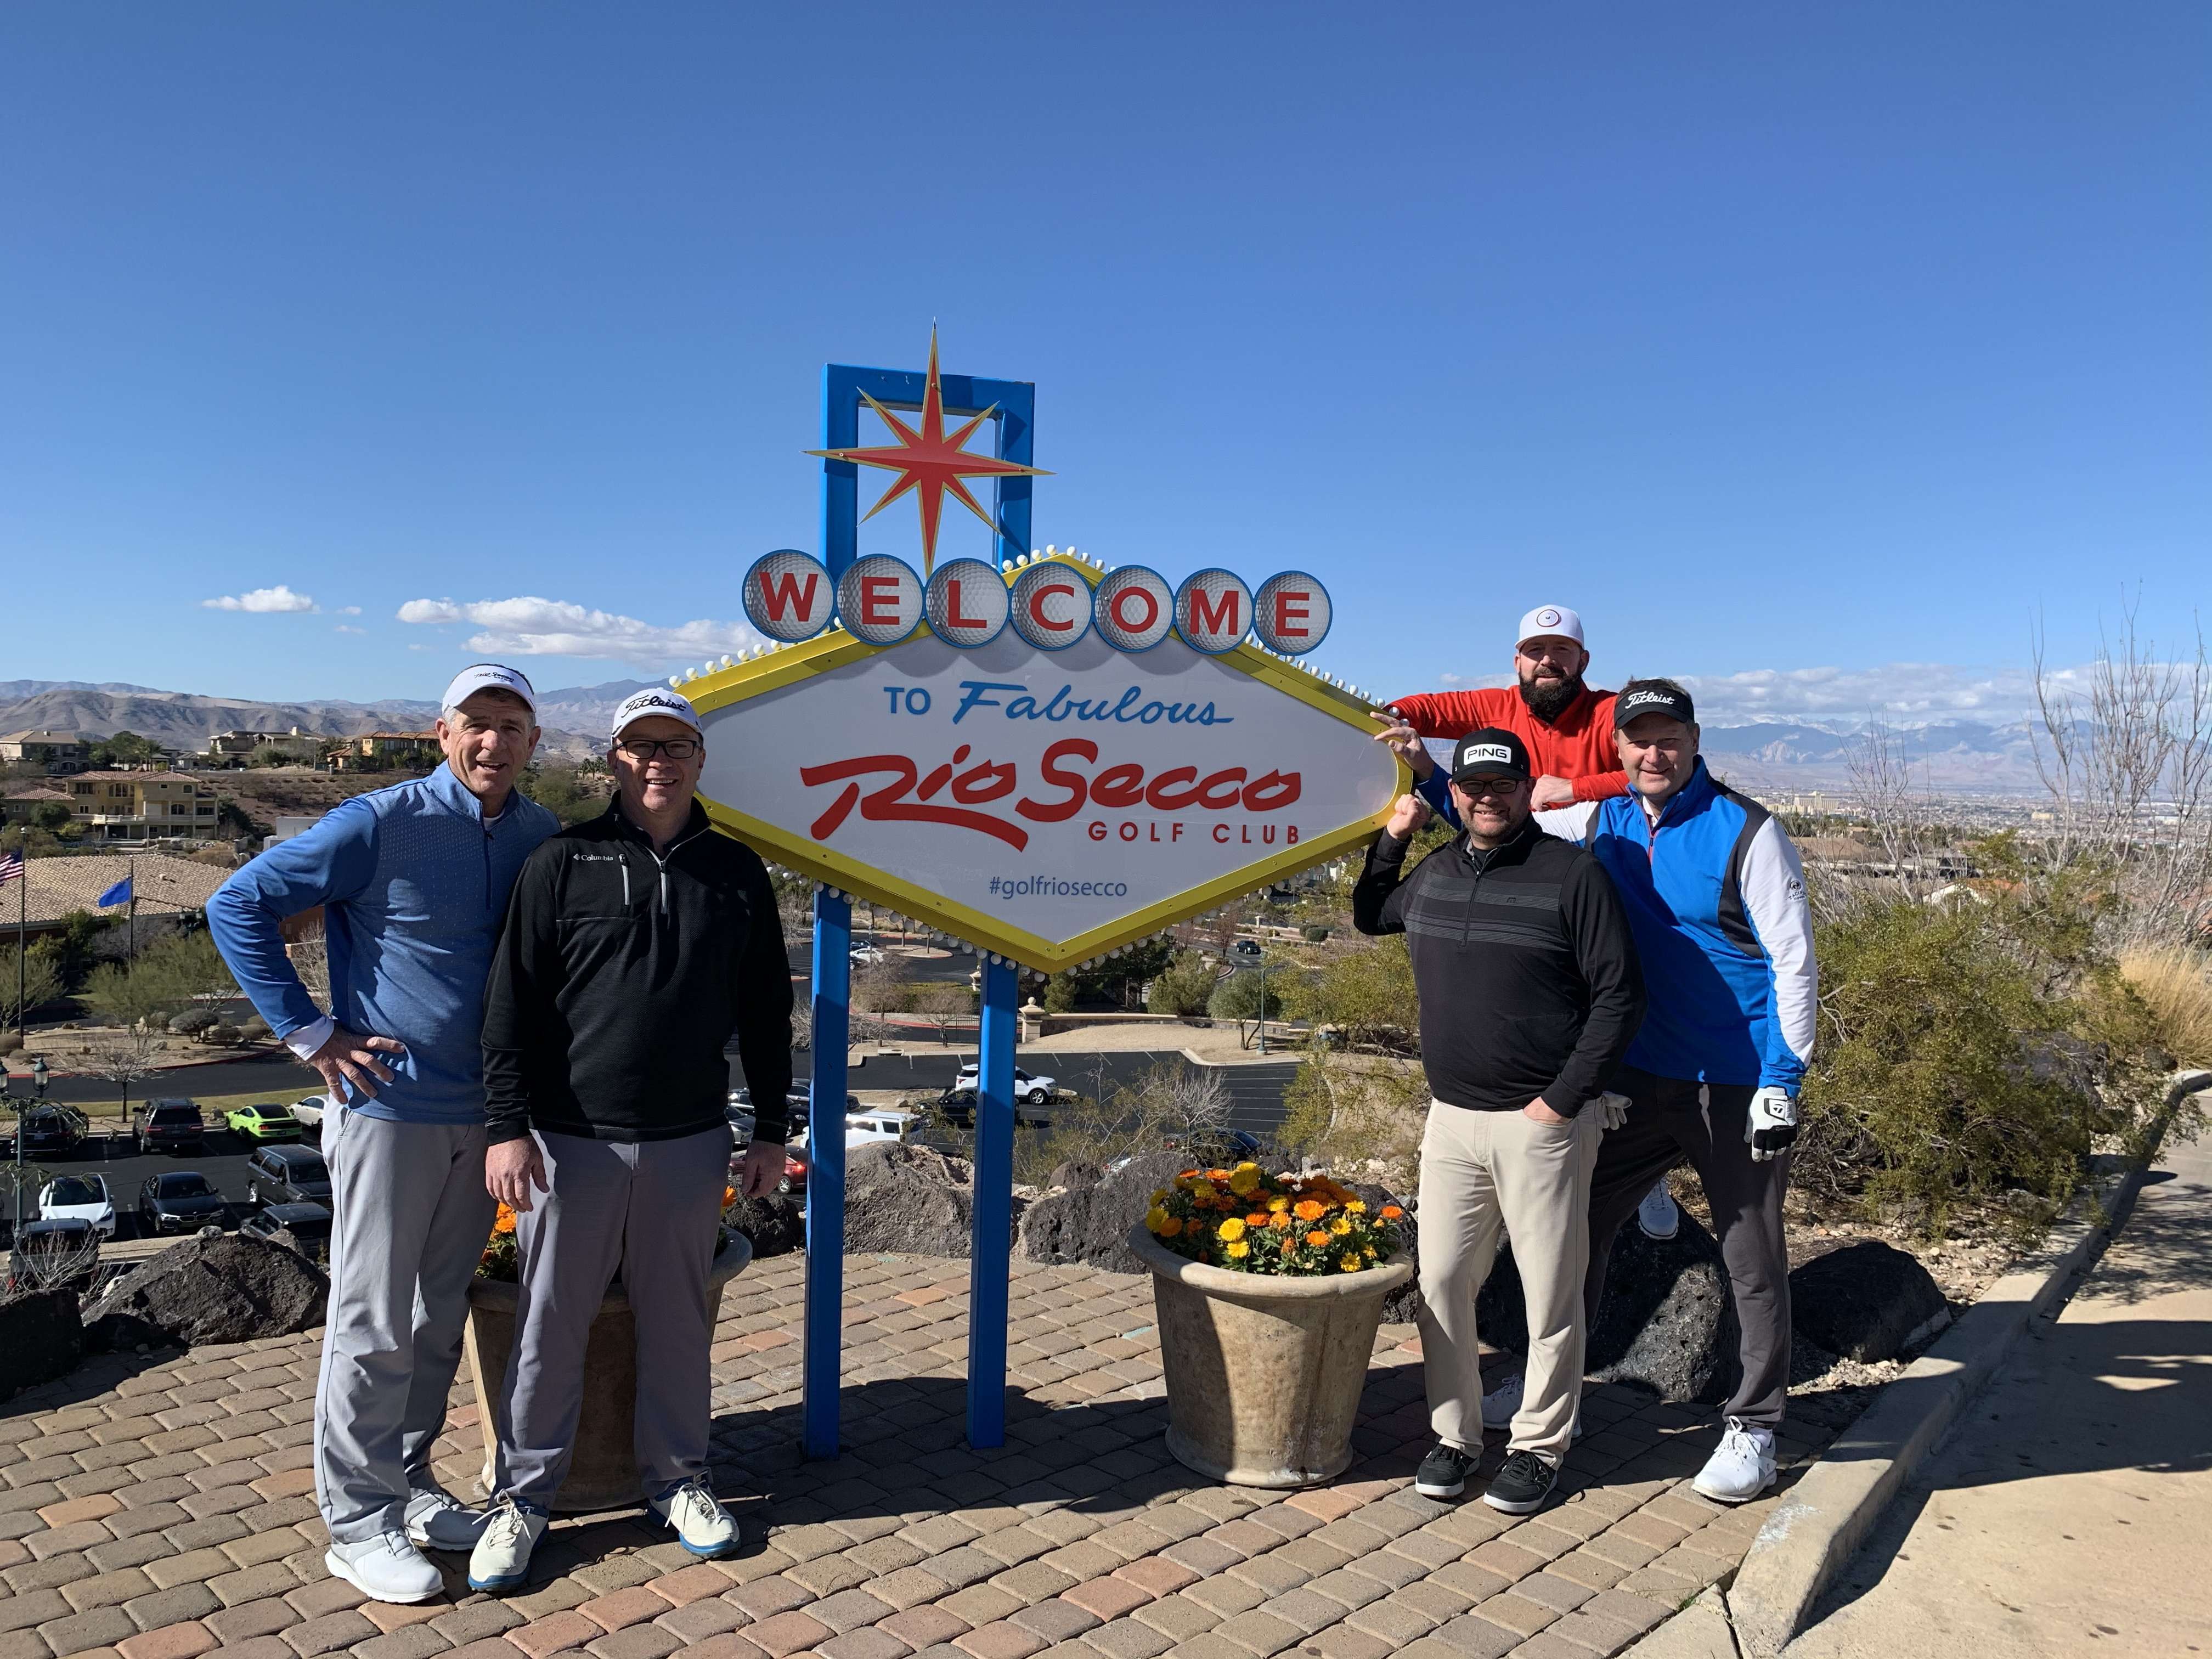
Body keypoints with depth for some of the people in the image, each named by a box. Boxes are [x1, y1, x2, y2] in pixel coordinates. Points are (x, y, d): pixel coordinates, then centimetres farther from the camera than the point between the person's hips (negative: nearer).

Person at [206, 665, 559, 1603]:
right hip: (389, 1107, -5)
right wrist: (310, 1033, -11)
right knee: (373, 1325, 4)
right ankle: (358, 1521, 17)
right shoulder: (379, 826, -13)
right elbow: (238, 906, -9)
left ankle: (407, 1483, 31)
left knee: (440, 1315, 16)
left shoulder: (541, 839, 1)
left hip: (484, 1112, 5)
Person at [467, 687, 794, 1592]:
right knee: (550, 1323, 8)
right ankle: (524, 1493, 26)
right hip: (572, 1140, -2)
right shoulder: (562, 863, -1)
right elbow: (512, 1004, -3)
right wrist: (509, 1127, -8)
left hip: (690, 1143, 2)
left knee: (679, 1320, 13)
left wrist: (770, 1129, 9)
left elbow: (766, 1012, 10)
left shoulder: (737, 872, 6)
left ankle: (678, 1478, 31)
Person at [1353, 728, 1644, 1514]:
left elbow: (1620, 998, -8)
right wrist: (1392, 836, 15)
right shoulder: (1433, 873, 9)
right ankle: (1454, 1434, 26)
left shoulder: (1572, 873, -8)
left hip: (1542, 1123, -5)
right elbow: (1368, 916, 29)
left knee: (1549, 1294, 6)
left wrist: (1562, 1100, -12)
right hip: (1450, 1118, 5)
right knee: (1441, 1283, 9)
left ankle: (1539, 1447, 23)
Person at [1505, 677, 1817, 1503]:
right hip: (1639, 1078, 5)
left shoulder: (1747, 832, -12)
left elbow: (1794, 961, -11)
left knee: (1752, 1261, 7)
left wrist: (1782, 1084, -16)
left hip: (1736, 1086, -5)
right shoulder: (1602, 823, 3)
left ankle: (1753, 1427, 24)